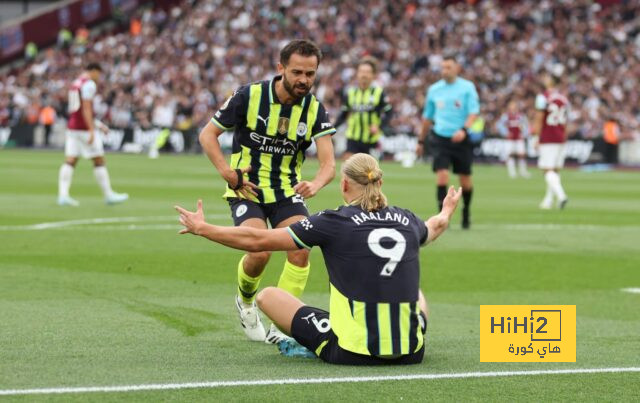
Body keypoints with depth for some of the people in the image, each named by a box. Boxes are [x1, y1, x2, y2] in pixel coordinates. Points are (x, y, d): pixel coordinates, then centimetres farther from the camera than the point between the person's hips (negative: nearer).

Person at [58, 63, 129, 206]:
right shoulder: (89, 84, -10)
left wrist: (97, 124, 28)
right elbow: (86, 108, -18)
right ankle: (108, 195, 4)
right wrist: (91, 130, -22)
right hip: (84, 128, -9)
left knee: (70, 161, 2)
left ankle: (63, 195, -8)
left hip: (72, 126, 9)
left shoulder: (75, 83, 19)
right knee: (99, 161, 0)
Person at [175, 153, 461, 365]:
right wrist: (447, 212, 59)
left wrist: (202, 228, 11)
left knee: (268, 295, 11)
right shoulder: (407, 220, 6)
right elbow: (434, 227, 34)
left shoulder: (335, 222, -7)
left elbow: (258, 240, -3)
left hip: (355, 352, -5)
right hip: (410, 354, 5)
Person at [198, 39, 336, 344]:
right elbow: (207, 135, -4)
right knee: (259, 252, -23)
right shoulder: (249, 96, -13)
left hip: (287, 191, 3)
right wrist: (227, 172, -19)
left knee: (301, 250, -19)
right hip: (247, 190, -3)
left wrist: (315, 184, -39)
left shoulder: (314, 109, -6)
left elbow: (328, 163, -16)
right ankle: (246, 302, 11)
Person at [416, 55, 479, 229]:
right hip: (440, 138, 1)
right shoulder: (434, 89, 7)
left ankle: (466, 210, 31)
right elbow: (427, 117, 18)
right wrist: (421, 141, 21)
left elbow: (474, 112, -10)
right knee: (442, 175, -14)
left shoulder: (467, 87, -2)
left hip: (461, 139, -1)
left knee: (465, 179, 7)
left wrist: (464, 129, -28)